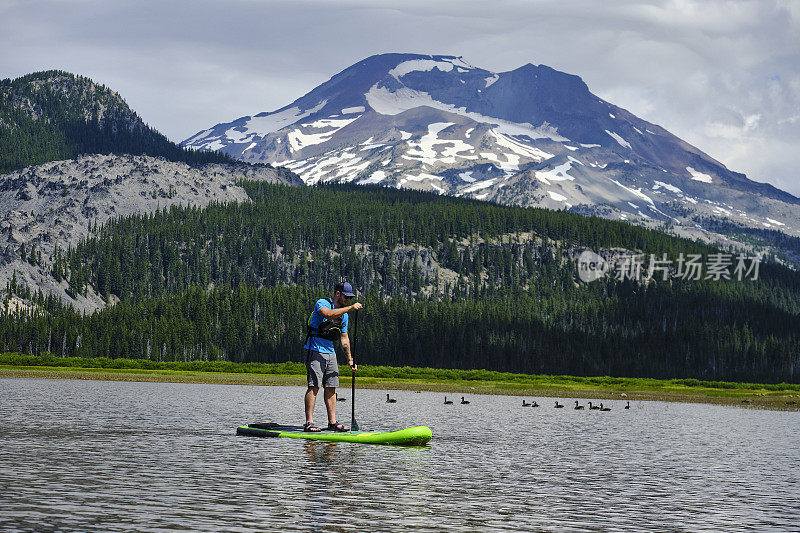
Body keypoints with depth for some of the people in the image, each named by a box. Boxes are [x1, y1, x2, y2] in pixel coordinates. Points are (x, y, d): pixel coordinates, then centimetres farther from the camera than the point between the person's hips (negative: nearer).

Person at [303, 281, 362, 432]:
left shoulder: (344, 315, 15)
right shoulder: (322, 303, -9)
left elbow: (344, 338, 19)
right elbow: (328, 314, -32)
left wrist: (349, 359, 12)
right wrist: (350, 307, -32)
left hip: (330, 352, 8)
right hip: (315, 350, -8)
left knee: (331, 387, 5)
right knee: (314, 386, -13)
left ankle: (332, 422, 9)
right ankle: (309, 423, -14)